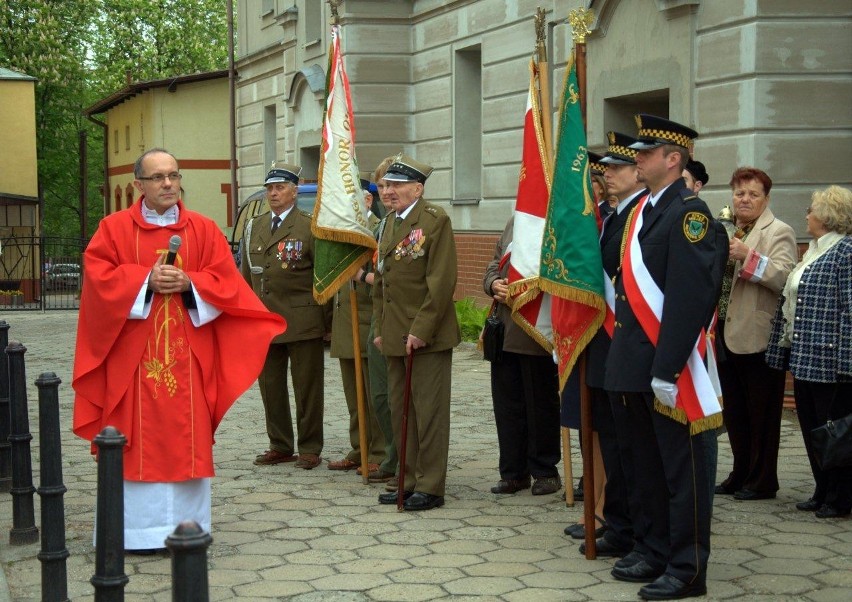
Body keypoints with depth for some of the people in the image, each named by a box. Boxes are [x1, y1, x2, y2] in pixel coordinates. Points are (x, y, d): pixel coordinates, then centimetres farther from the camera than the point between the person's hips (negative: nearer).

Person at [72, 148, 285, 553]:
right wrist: (146, 280, -15)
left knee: (188, 437, 3)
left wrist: (188, 282, -13)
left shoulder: (204, 229, 8)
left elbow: (226, 281, 3)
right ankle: (140, 529, 5)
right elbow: (99, 277, -5)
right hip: (134, 356, -2)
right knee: (140, 440, -1)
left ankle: (187, 526, 10)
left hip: (189, 356, 2)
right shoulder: (114, 228, 4)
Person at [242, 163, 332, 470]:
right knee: (270, 387, 10)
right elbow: (245, 276, 16)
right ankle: (280, 446, 21)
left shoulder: (310, 227, -3)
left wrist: (327, 320, -5)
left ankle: (309, 448, 11)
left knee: (307, 388, 2)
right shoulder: (254, 227, 13)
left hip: (302, 322, -5)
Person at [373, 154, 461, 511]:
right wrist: (381, 328, 15)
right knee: (400, 411, 13)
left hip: (427, 335, -8)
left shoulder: (435, 221, -9)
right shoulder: (389, 224, 16)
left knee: (429, 411, -3)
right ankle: (409, 481, 22)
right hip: (395, 336, 8)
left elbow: (441, 280, -16)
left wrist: (421, 329, -19)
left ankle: (430, 487, 3)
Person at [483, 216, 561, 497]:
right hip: (505, 333, 7)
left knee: (541, 405, 6)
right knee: (507, 402, 10)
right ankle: (513, 472, 20)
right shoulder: (514, 222, 15)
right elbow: (495, 266, 18)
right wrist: (495, 284, -4)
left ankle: (545, 472, 19)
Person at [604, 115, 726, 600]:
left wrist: (666, 370, -23)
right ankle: (659, 551, 29)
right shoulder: (644, 209, 14)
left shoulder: (689, 212, -13)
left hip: (667, 365, -9)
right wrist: (624, 358, 15)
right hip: (636, 361, 9)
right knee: (650, 466, 17)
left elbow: (687, 297, -20)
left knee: (681, 469, 0)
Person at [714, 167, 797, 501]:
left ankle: (762, 481, 11)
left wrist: (748, 257, -25)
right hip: (727, 335, 7)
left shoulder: (779, 233, -5)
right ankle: (741, 475, 24)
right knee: (734, 413, 13)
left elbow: (785, 278, -19)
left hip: (758, 338, -7)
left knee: (761, 414, 2)